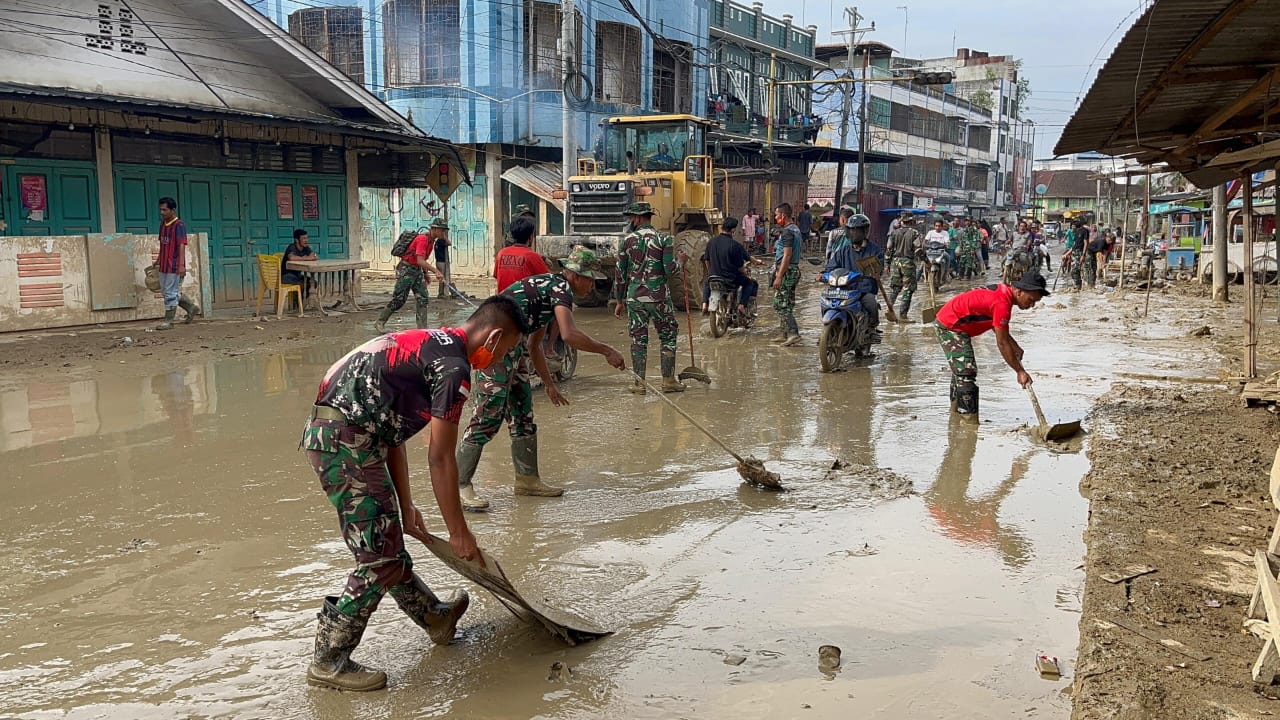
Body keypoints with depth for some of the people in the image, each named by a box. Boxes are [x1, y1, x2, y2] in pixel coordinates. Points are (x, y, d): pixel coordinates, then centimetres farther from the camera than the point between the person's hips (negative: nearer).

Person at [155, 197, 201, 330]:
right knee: (165, 292, 14)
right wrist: (158, 261, 23)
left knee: (171, 294, -3)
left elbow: (181, 246, -18)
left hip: (174, 266, -9)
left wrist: (181, 265, -24)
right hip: (164, 266, 9)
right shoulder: (163, 224, 13)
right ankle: (192, 308, 25)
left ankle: (169, 321, 5)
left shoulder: (179, 225, -12)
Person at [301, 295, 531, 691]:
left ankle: (435, 617, 39)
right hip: (346, 440, -10)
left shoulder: (427, 344, 19)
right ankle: (328, 661, 8)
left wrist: (406, 508, 22)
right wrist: (459, 533, -1)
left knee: (388, 541, 22)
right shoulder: (455, 366, -10)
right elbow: (440, 459, -10)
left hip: (327, 434, 10)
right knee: (380, 560, -3)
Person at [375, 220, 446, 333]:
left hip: (417, 270, 9)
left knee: (423, 298, 1)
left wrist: (426, 273, 19)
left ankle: (422, 328, 2)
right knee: (399, 299, -6)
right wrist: (436, 272, -35)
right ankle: (380, 322, 8)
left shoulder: (431, 240, 9)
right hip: (406, 269, -9)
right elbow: (420, 261, -30)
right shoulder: (422, 239, -21)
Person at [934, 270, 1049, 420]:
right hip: (950, 326, -11)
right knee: (966, 373, -15)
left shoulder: (1003, 291, 2)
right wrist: (1020, 372, -18)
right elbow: (1002, 343, -24)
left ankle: (956, 409, 39)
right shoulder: (1002, 303, -27)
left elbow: (999, 328, 17)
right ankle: (969, 420, -16)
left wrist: (1015, 347, 7)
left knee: (960, 370, 24)